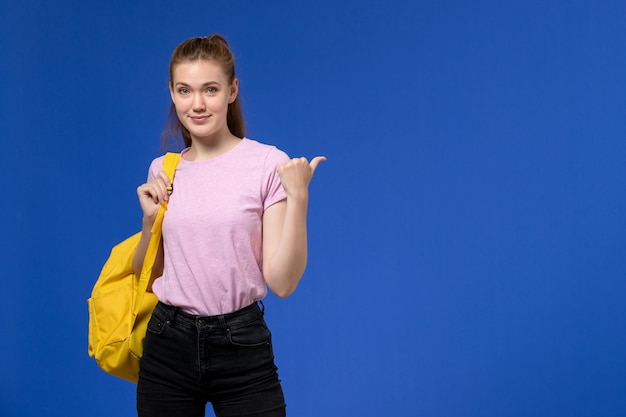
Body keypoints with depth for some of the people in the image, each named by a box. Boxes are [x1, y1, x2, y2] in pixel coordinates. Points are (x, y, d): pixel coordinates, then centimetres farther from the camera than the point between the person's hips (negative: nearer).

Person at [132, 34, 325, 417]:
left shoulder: (268, 164, -9)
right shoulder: (163, 171, 5)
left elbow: (282, 282, -12)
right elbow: (148, 278, 11)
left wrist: (298, 198, -21)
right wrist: (150, 219, -3)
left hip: (241, 346, -4)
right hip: (169, 346, 4)